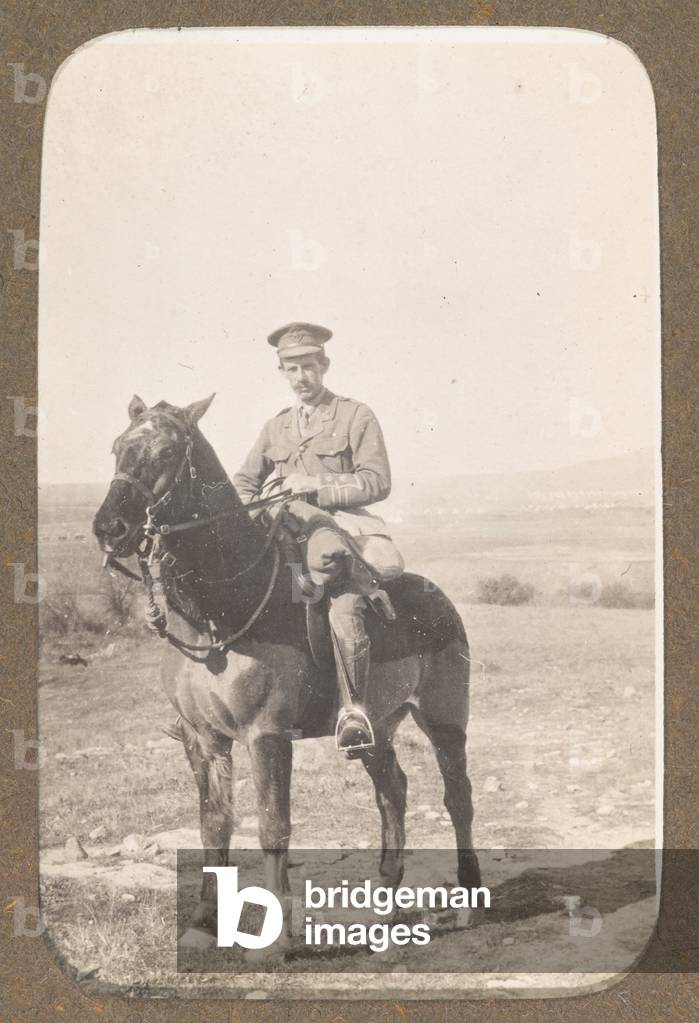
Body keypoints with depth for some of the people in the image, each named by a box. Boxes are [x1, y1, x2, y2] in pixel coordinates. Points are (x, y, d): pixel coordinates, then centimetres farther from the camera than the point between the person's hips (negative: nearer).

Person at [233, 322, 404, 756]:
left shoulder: (356, 416, 6)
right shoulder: (275, 427, 21)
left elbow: (377, 482, -4)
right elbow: (243, 483, 22)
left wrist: (316, 487, -12)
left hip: (342, 526, -5)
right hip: (286, 534, 6)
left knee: (345, 608, -31)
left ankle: (355, 707, -18)